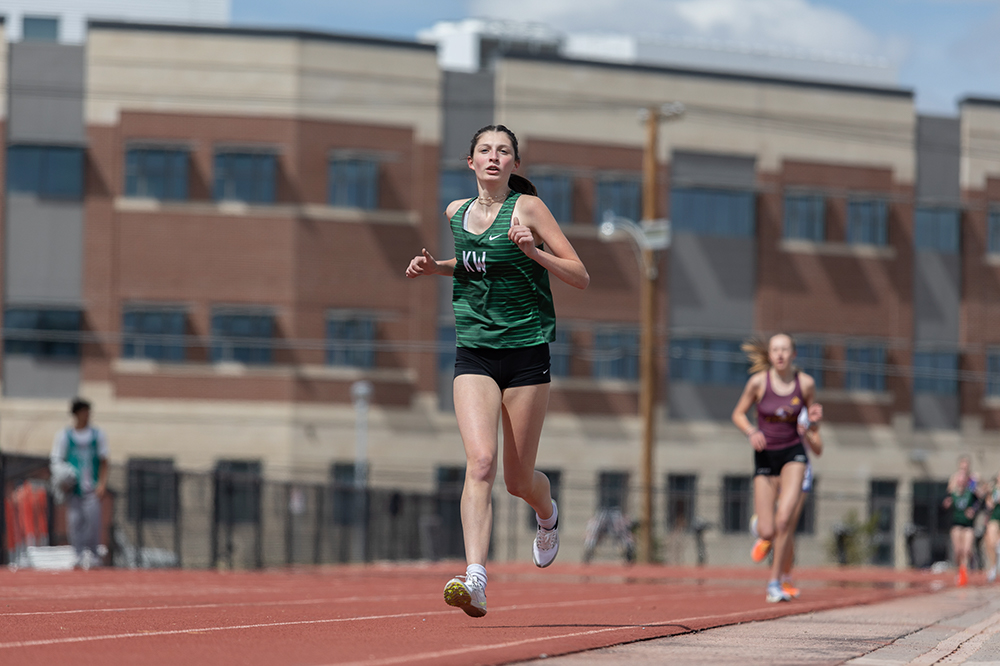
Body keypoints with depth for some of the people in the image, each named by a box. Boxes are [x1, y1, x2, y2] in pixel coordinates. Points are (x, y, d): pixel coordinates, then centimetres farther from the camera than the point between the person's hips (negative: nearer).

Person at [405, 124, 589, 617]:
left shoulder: (527, 207, -4)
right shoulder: (456, 212, 9)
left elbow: (580, 277, -5)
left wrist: (534, 252, -20)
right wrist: (435, 267, 11)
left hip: (526, 350, -2)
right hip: (473, 353, 2)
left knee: (518, 480, 7)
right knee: (480, 461, -19)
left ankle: (547, 514, 44)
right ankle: (475, 580, -28)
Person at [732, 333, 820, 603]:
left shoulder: (806, 383, -6)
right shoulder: (758, 381, -9)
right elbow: (738, 414, 2)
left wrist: (815, 418, -12)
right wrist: (751, 432, -17)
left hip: (793, 454, 0)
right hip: (765, 456, 0)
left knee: (784, 519, -22)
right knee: (767, 532, -5)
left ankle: (775, 583, -8)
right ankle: (765, 535, 36)